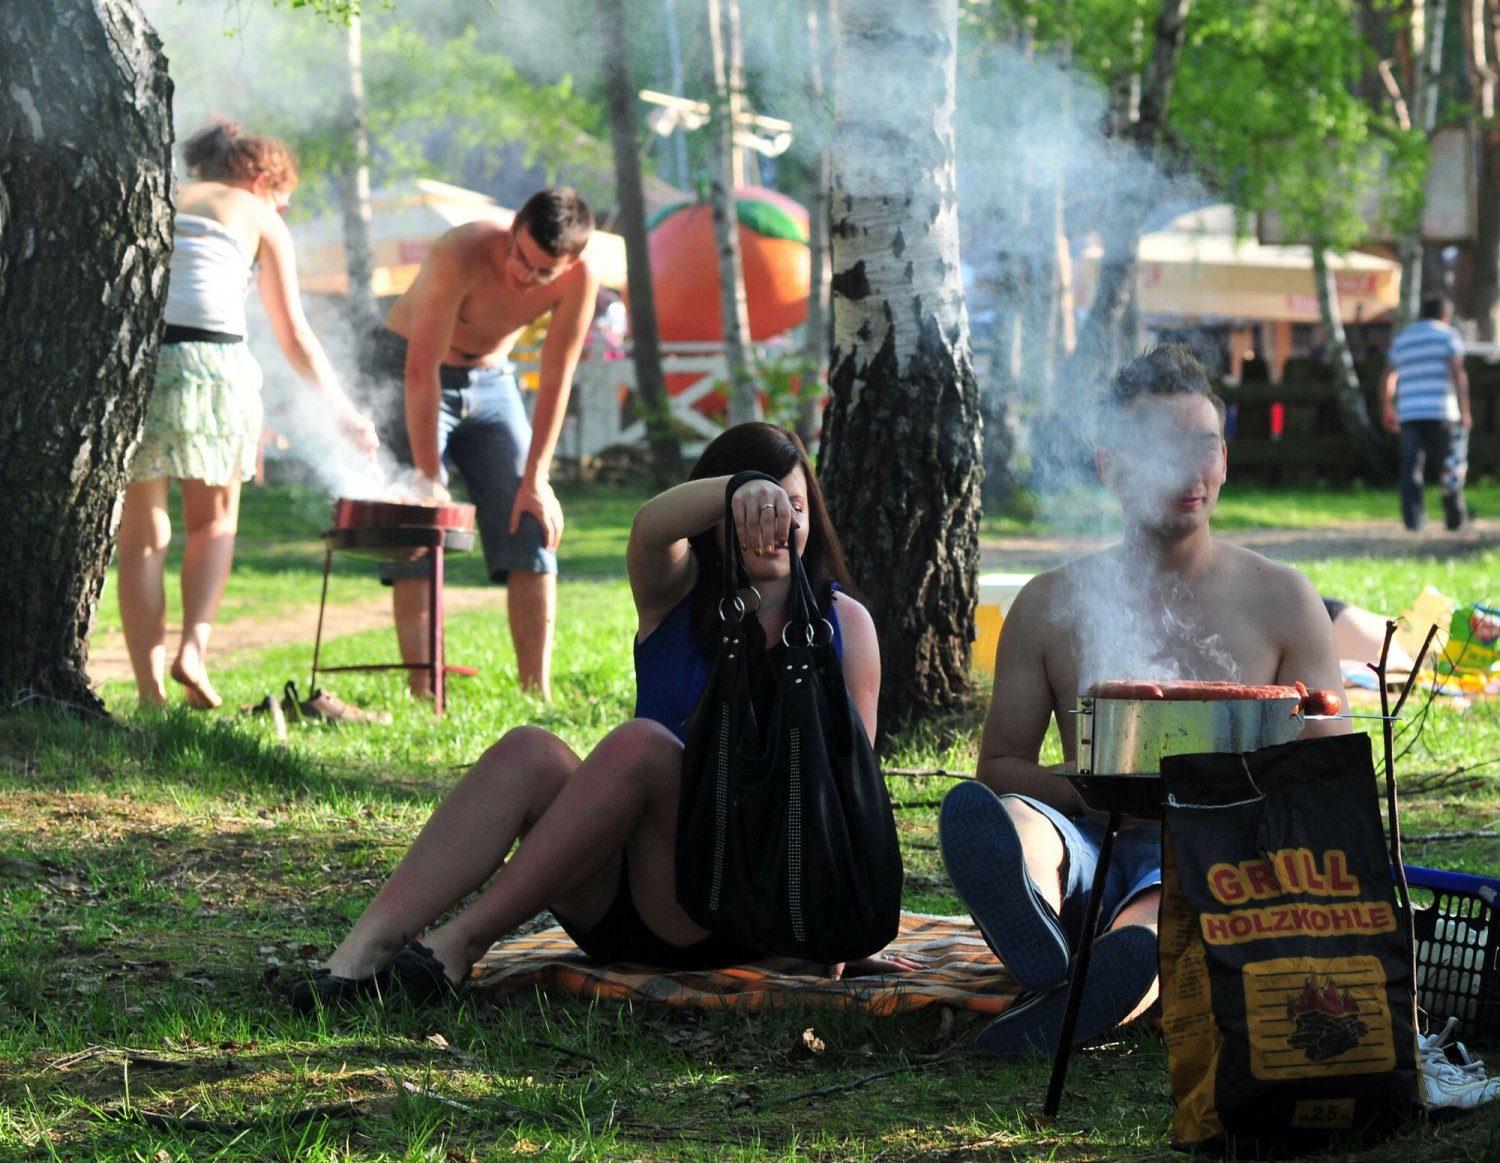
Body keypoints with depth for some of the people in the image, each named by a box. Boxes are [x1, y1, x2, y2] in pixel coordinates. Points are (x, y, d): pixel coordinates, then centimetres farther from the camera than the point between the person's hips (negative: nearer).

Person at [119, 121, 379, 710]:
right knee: (214, 521, 17)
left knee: (142, 534, 8)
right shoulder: (258, 217, 16)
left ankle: (150, 689, 1)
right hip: (211, 358, -2)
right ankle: (194, 646, -5)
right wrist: (344, 411, 26)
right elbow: (295, 338, 16)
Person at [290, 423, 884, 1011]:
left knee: (639, 743, -29)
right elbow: (651, 527, -15)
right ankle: (360, 952, -37)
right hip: (618, 892, 2)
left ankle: (461, 942, -31)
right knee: (529, 754, -27)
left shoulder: (843, 623, 8)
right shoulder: (677, 594, 9)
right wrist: (741, 491, -37)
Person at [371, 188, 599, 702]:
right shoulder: (460, 258, -34)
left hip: (490, 381, 4)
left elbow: (556, 377, -13)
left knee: (532, 526, -5)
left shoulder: (579, 279, -21)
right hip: (408, 371, -4)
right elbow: (422, 370, -31)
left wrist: (535, 480, -13)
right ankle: (422, 694, -13)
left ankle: (536, 692, -3)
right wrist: (429, 479, -29)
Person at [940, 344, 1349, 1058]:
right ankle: (1065, 983, -51)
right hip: (1091, 846, 2)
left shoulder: (1282, 601, 11)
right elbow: (998, 765, 14)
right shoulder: (1050, 605, 13)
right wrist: (1085, 783, -10)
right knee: (973, 811, -33)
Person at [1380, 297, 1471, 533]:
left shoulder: (1402, 338, 19)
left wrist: (1387, 409, 35)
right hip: (1440, 413, -4)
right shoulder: (1447, 335, 4)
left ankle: (1413, 518, -10)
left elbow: (1387, 378, 22)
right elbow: (1457, 372, -9)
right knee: (1452, 464, 8)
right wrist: (1465, 411, -10)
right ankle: (1455, 516, 7)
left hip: (1409, 414, 4)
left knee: (1411, 467, 0)